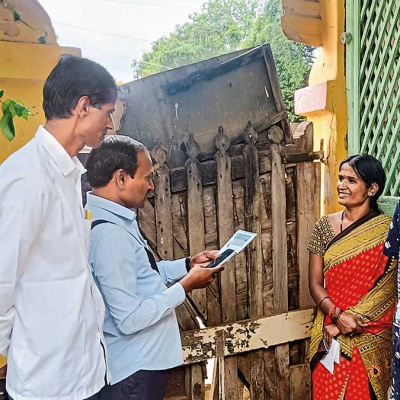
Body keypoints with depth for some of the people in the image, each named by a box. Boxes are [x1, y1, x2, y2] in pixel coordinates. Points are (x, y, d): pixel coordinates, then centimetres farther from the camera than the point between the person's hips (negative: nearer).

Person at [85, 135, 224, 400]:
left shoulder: (115, 220, 4)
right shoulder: (109, 233, -28)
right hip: (135, 370, -10)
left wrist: (189, 265, 4)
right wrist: (186, 285, -19)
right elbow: (130, 318, -29)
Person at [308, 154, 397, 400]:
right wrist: (337, 315, -18)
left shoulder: (386, 230, -7)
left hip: (370, 337, -2)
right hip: (330, 331, 2)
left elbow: (387, 288, -11)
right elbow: (315, 283, -1)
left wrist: (346, 323, -14)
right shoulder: (324, 226, 0)